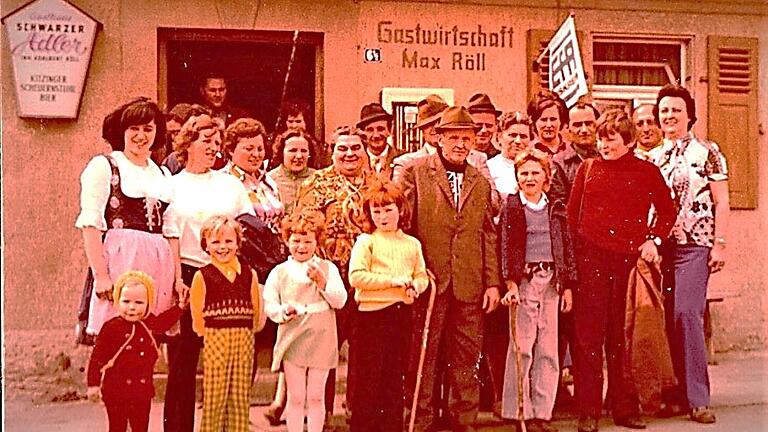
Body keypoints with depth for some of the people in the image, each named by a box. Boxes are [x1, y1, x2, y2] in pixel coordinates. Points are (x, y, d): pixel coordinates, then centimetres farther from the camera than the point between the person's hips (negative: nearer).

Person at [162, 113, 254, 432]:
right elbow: (171, 236, -1)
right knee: (183, 359, 0)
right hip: (190, 274, -2)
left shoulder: (231, 184, 15)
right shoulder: (173, 186, 7)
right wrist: (178, 279, -11)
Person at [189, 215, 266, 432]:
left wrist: (244, 332, 2)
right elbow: (197, 322, -1)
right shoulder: (202, 276, 0)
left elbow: (257, 317, 11)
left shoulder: (250, 274, 9)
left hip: (244, 342, 3)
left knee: (241, 398, 9)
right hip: (215, 341, -3)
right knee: (214, 398, 0)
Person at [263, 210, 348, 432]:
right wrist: (283, 312, -17)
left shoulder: (327, 268, 4)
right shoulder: (280, 272, 4)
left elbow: (340, 301, -3)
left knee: (315, 396, 8)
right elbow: (268, 304, 2)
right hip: (291, 338, 0)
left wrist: (322, 282, -17)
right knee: (296, 397, 5)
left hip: (321, 338, 0)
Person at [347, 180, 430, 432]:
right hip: (372, 314, -4)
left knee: (395, 376, 13)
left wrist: (415, 287, -9)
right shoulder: (366, 241, -4)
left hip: (401, 314, 5)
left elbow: (422, 276, 14)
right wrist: (393, 281, -17)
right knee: (368, 377, 0)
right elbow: (356, 277, -14)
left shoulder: (412, 244, 11)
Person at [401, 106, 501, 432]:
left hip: (469, 285, 4)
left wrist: (492, 282, 6)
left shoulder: (480, 183, 15)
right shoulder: (415, 172, 1)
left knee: (466, 359, 9)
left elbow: (489, 236, 13)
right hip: (428, 281, -3)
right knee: (424, 357, 4)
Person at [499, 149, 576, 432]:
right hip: (524, 279, -3)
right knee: (522, 347, -3)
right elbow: (506, 247, -4)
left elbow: (566, 248, 11)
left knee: (548, 349, 4)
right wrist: (511, 283, -14)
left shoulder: (556, 209, 13)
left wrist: (568, 287, 5)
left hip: (551, 280, 3)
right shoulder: (511, 207, 4)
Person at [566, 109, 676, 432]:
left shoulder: (647, 172, 6)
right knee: (588, 334, 0)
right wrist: (571, 253, -1)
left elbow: (667, 210, 15)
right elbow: (572, 214, 9)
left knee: (623, 335, 6)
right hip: (591, 258, 0)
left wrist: (653, 239, 1)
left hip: (630, 259, 0)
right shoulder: (587, 169, 8)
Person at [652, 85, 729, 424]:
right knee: (669, 318, 5)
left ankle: (698, 399, -9)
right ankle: (679, 393, 16)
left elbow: (721, 202, -1)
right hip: (661, 247, 4)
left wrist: (719, 244, -8)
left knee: (686, 313, -16)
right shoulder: (653, 158, 13)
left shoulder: (707, 152, 2)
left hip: (695, 246, -4)